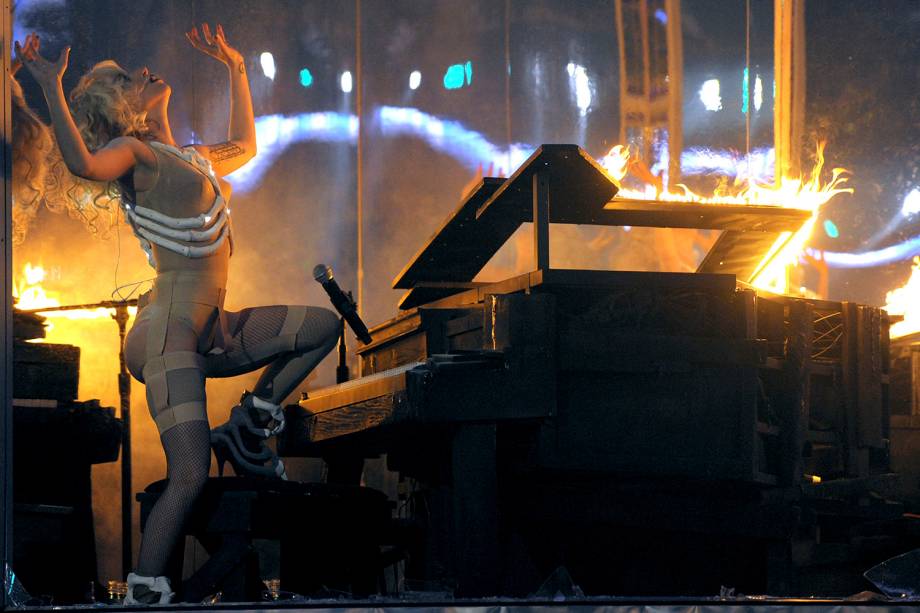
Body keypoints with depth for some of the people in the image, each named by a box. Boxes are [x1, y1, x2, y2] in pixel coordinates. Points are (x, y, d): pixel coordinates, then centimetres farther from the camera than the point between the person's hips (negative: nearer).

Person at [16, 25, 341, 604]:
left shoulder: (191, 158, 19)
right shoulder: (133, 153, -5)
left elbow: (244, 146, 39)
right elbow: (83, 162, -29)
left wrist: (236, 68, 39)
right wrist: (52, 90, -38)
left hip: (212, 332, 9)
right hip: (169, 328, -9)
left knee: (325, 326, 15)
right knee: (191, 476, -20)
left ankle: (247, 428, 13)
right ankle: (143, 595, -19)